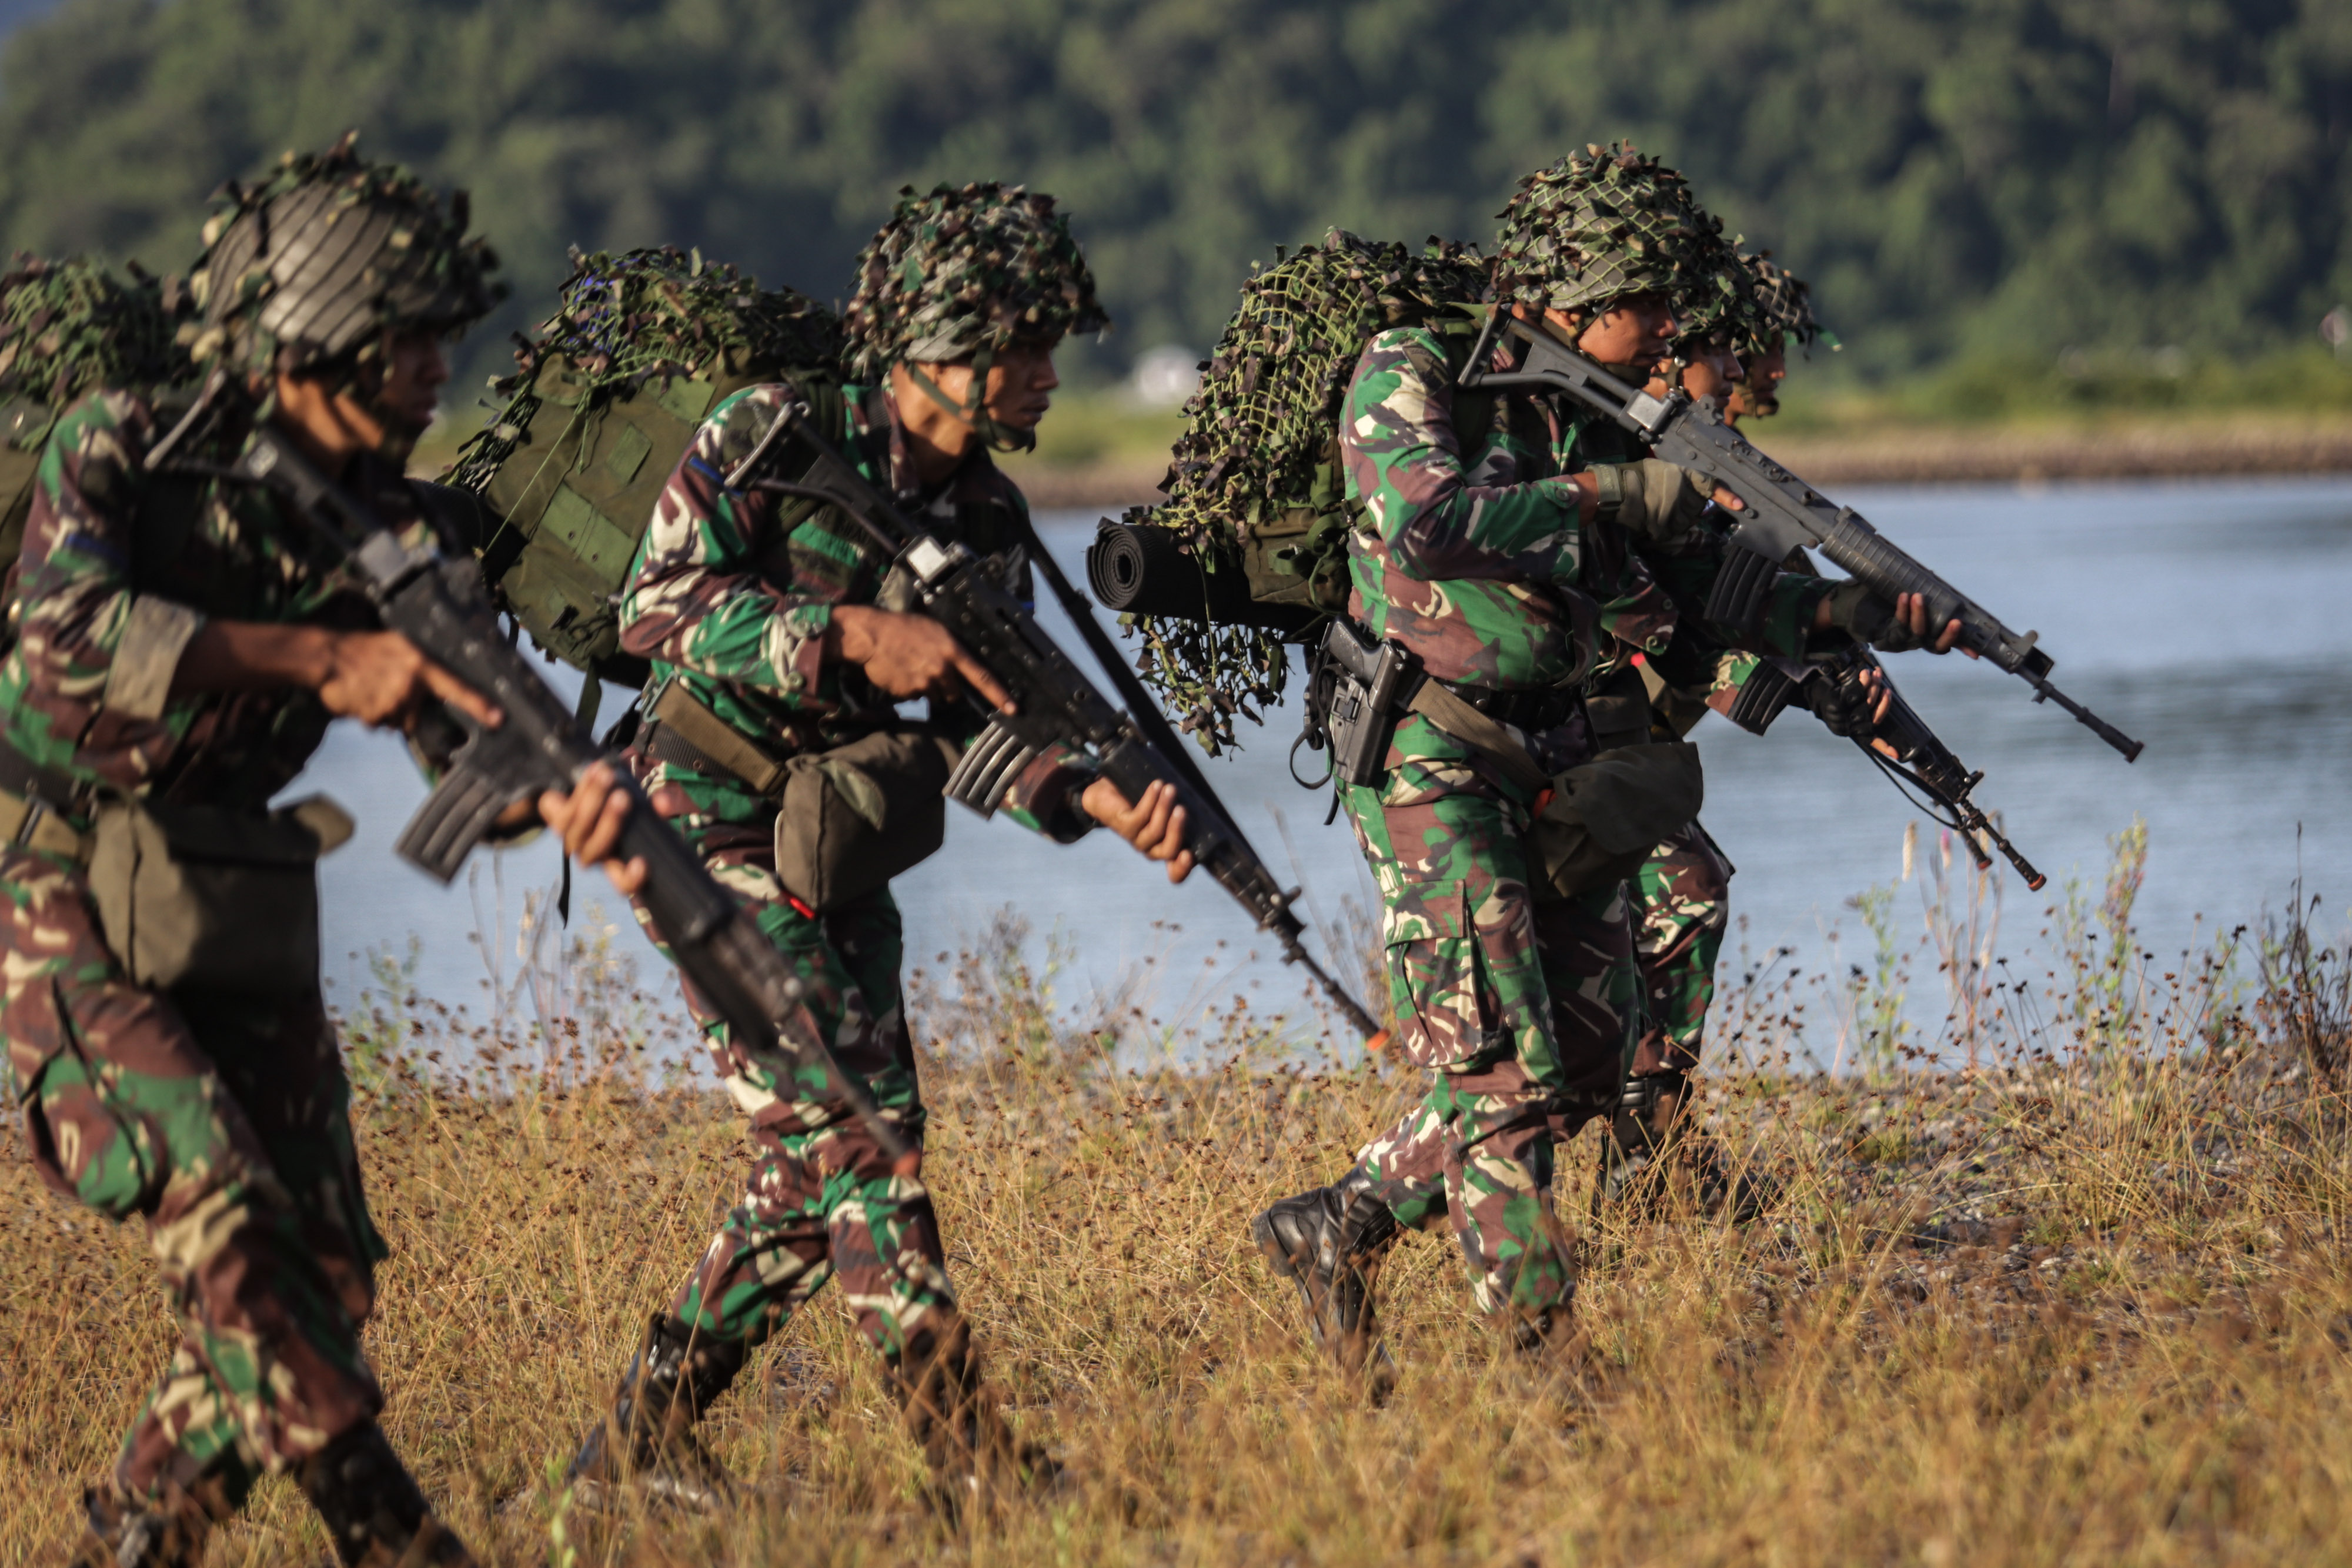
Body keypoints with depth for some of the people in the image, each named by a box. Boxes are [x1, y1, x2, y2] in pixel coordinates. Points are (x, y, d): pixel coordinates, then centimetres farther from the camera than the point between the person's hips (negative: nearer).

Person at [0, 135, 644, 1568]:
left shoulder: (389, 524, 4)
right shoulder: (121, 450, -11)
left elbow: (462, 736, -4)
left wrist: (561, 803, -27)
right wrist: (316, 660, -33)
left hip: (232, 932, 6)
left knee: (320, 1270, 0)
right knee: (220, 1196, -23)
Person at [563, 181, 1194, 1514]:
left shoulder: (989, 522, 5)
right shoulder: (774, 432, -13)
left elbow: (984, 728, 4)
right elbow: (658, 606, -21)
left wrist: (1108, 802, -14)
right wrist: (853, 637, -28)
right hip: (716, 836, -8)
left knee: (821, 1163, 6)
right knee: (858, 1119, -14)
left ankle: (641, 1441, 16)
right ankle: (972, 1464, -15)